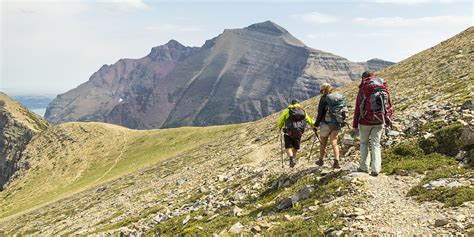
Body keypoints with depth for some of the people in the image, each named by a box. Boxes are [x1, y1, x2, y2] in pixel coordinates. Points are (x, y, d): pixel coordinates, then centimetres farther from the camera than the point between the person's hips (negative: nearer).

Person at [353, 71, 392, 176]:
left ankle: (364, 167, 14)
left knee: (364, 143, 14)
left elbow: (358, 108, -7)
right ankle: (376, 169, 5)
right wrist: (388, 120, 15)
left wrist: (355, 125, -3)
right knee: (376, 144, 10)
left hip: (366, 121, -3)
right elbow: (388, 105, 5)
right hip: (379, 121, 3)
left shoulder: (363, 89, -7)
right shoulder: (384, 88, 3)